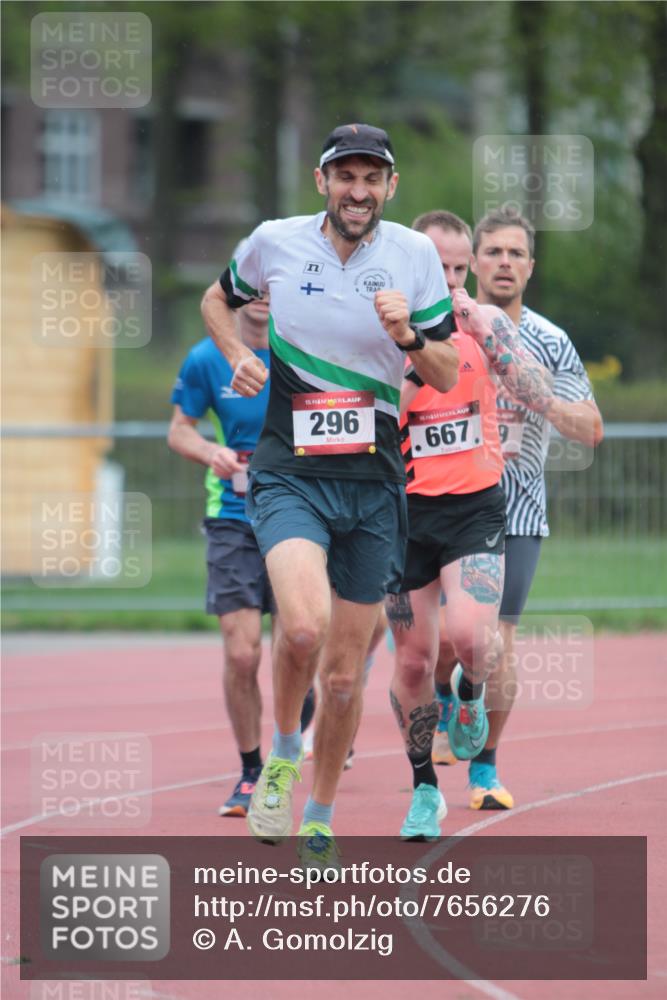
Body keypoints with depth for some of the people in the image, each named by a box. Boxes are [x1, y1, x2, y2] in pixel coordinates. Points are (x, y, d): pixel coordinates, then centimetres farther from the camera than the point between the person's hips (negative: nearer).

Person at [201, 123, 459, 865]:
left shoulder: (415, 255, 0)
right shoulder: (274, 243, -1)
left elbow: (446, 377, 5)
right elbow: (217, 300, 20)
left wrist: (408, 337, -16)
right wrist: (238, 355, 1)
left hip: (374, 483, 2)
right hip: (289, 473, -2)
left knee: (344, 674, 6)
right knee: (303, 625, -28)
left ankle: (320, 822, 25)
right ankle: (283, 752, 1)